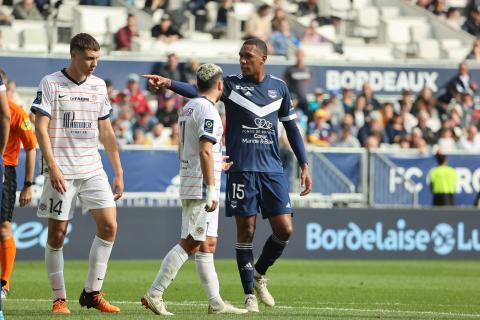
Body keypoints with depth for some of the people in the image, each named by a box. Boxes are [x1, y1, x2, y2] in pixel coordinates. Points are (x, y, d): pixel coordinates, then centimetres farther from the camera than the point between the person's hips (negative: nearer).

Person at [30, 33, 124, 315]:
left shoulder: (98, 85, 11)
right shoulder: (50, 84, -4)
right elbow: (41, 127, -8)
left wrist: (118, 172, 13)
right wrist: (52, 166, -18)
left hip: (93, 170, 5)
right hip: (61, 172, -4)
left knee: (109, 226, -7)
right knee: (57, 234, -2)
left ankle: (92, 293, 2)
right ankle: (59, 299, 8)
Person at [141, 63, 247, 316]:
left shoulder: (188, 108, 15)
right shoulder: (208, 111, -14)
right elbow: (205, 152, -23)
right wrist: (211, 190, -24)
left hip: (189, 184, 10)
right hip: (202, 187, -10)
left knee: (206, 245, 9)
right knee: (189, 244, -8)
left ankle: (215, 302, 10)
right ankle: (154, 294, -8)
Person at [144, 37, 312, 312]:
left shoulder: (279, 87, 10)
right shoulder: (232, 84, 1)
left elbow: (291, 127, 17)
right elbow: (198, 91, -15)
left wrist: (304, 165, 14)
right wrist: (168, 83, -32)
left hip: (273, 169, 3)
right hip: (242, 169, -2)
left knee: (284, 230, -3)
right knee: (246, 230, -1)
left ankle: (259, 273, 23)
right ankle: (250, 294, 9)